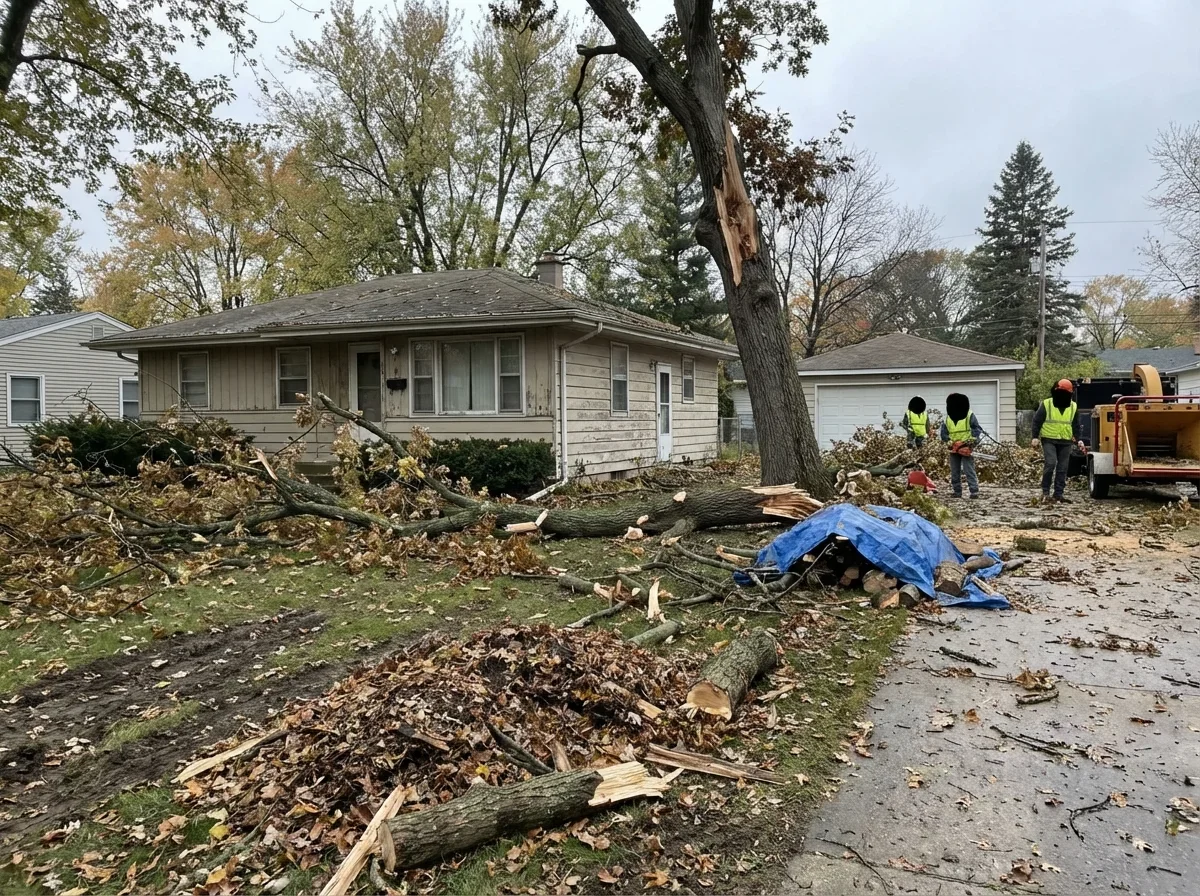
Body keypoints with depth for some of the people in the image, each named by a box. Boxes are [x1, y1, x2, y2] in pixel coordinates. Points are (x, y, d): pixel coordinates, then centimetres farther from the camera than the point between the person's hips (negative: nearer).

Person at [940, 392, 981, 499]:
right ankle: (957, 492, 15)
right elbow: (943, 434, 5)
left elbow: (977, 429, -7)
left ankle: (974, 491, -10)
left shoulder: (969, 415, -4)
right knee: (954, 473, 7)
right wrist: (949, 442, -12)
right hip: (954, 449, 5)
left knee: (969, 471, -10)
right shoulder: (947, 419, 6)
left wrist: (972, 440, -21)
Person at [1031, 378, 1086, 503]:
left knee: (1062, 468, 4)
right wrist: (1035, 437, -7)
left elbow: (1076, 426, 13)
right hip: (1049, 440, -4)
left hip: (1065, 442, 4)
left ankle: (1059, 493, 11)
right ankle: (1045, 491, -4)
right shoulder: (1046, 404, -3)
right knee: (1050, 464, -16)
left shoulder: (1073, 407, 8)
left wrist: (1079, 440, 1)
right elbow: (1037, 421, 0)